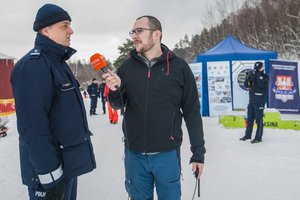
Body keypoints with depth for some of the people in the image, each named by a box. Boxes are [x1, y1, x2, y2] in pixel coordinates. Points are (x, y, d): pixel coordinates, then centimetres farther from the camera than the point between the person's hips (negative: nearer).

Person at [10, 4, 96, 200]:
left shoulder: (57, 62, 13)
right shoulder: (33, 65, -19)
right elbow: (33, 126, -26)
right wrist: (50, 175, -25)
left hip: (69, 162, 9)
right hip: (52, 168, -9)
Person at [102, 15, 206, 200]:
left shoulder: (179, 67, -5)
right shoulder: (128, 67, 2)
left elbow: (192, 112, -2)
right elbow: (118, 105, 9)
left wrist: (198, 152, -1)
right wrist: (114, 90, -14)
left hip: (167, 154, -2)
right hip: (134, 154, 2)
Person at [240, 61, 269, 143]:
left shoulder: (265, 76, -5)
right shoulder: (253, 76, 10)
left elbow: (262, 84, -24)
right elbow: (246, 85, 6)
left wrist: (259, 74, -19)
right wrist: (248, 77, -11)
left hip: (259, 101, -6)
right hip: (251, 100, 6)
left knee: (259, 119, -4)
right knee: (249, 118, 13)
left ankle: (258, 137, 2)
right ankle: (247, 135, 23)